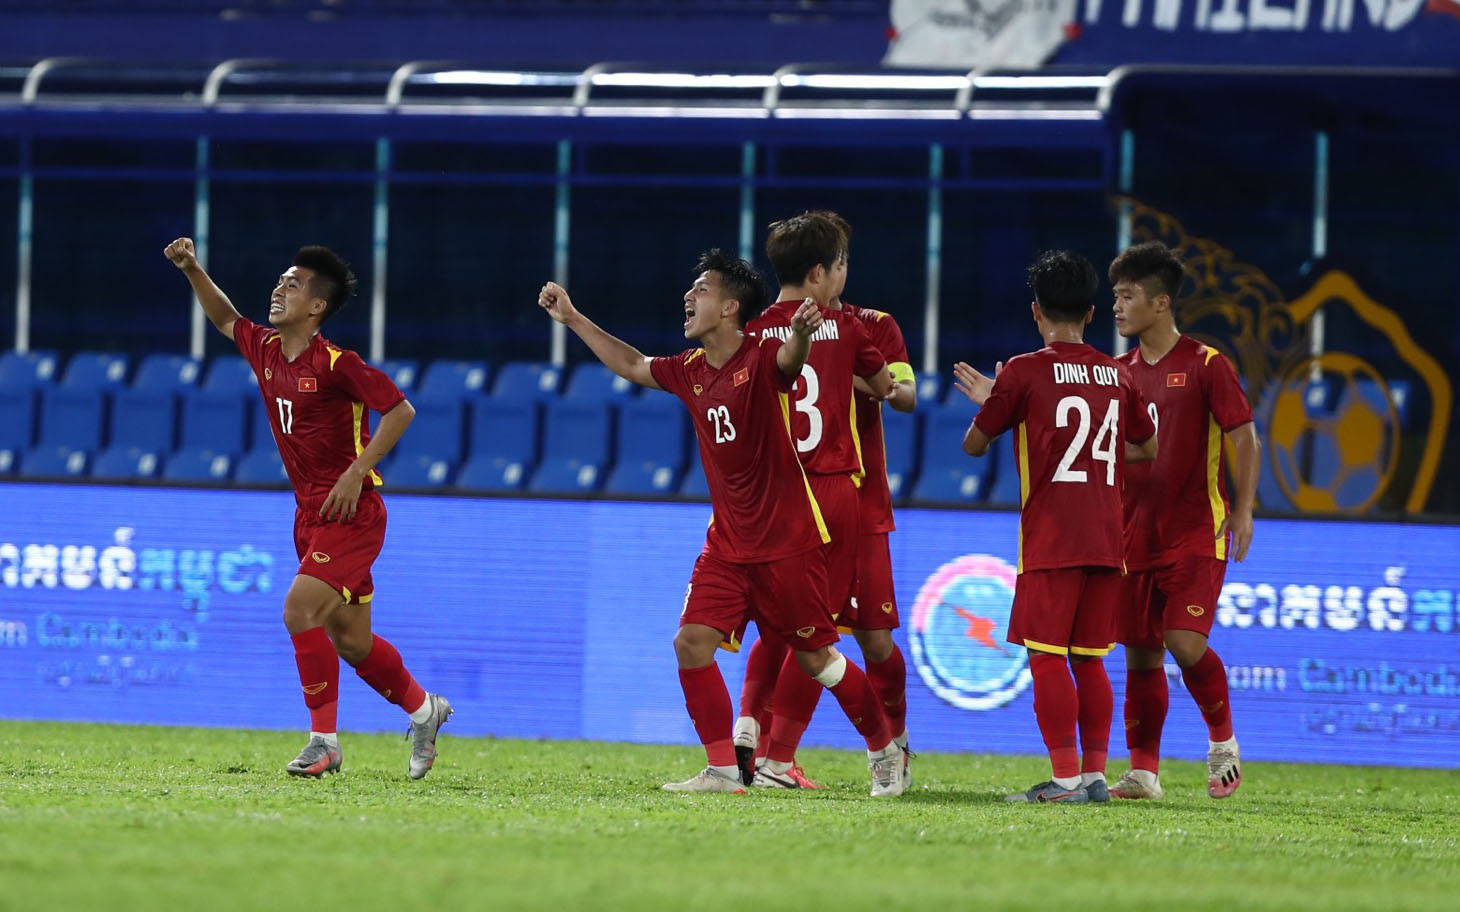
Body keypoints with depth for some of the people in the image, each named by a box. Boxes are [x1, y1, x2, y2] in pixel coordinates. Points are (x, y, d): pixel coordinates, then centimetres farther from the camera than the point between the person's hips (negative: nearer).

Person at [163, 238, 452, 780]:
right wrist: (192, 270, 13)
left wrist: (357, 472, -19)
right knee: (350, 640, 11)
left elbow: (400, 410, -15)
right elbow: (225, 319, 26)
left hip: (350, 512, -8)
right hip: (311, 516, 8)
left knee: (300, 610, -20)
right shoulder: (266, 349, 6)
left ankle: (324, 741, -13)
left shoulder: (336, 363, -16)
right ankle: (424, 710, 32)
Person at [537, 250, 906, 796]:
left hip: (786, 541, -7)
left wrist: (801, 335, -60)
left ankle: (884, 750, 21)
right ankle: (723, 771, 1)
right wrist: (572, 319, 26)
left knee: (815, 657, 0)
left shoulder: (761, 358, -14)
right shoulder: (690, 371, 8)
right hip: (727, 542, 7)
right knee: (692, 641, -7)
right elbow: (631, 365, 25)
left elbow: (790, 360, -37)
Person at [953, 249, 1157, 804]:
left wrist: (987, 402, 21)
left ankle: (1066, 779, -11)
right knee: (1089, 660, 10)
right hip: (1106, 539, 5)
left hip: (1050, 540, -5)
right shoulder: (1116, 375, 9)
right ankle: (1095, 774, 8)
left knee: (1046, 656, -4)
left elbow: (974, 445, 3)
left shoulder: (1024, 372, -6)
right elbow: (1146, 449, 22)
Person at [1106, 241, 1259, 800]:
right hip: (1136, 537, 5)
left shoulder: (1205, 365, -5)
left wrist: (1243, 510, -10)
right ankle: (1143, 772, 11)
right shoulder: (1122, 372, 11)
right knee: (1140, 654, 4)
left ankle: (1223, 741, 6)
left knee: (1185, 641, -17)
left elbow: (1244, 437, -3)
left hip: (1196, 533, -5)